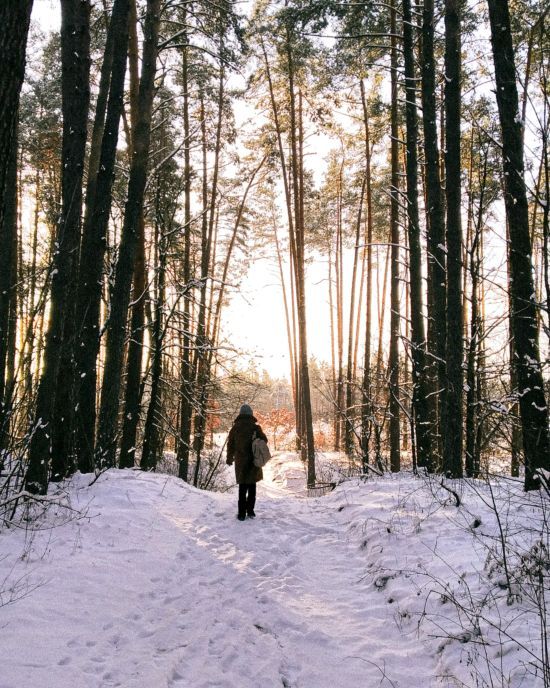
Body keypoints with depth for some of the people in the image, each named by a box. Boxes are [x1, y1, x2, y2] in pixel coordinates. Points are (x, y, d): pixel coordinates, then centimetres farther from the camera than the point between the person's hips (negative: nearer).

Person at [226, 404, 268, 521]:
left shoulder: (235, 428, -3)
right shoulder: (255, 427, -7)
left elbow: (230, 444, 2)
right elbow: (264, 440, -1)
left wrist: (229, 459, 15)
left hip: (240, 461, 1)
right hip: (253, 461, -1)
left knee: (242, 487, 7)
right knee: (252, 487, 12)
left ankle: (242, 513, 5)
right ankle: (250, 511, 11)